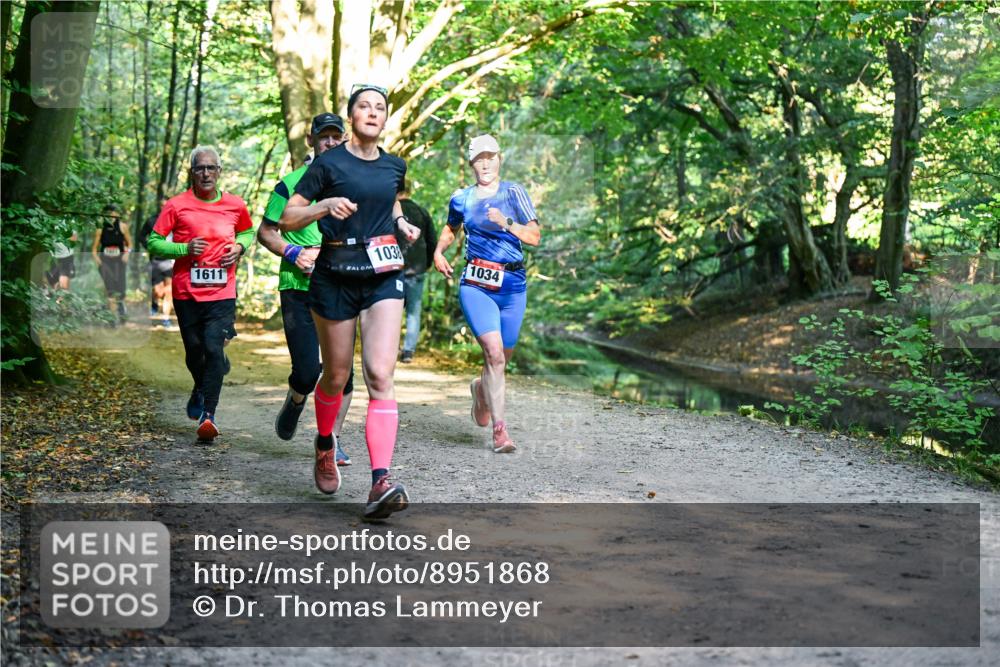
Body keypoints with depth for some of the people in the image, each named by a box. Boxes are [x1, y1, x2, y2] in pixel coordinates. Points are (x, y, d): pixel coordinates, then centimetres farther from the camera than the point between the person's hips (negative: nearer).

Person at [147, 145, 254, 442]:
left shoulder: (235, 206, 5)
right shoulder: (176, 206, -1)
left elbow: (248, 232, 24)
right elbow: (153, 242, 1)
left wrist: (239, 246, 2)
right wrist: (184, 249, -15)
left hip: (222, 293, 0)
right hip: (186, 293, 0)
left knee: (214, 349, -16)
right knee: (194, 351, 12)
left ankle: (208, 415, -15)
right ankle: (200, 390, 45)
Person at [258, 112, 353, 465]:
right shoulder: (291, 183, 3)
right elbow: (265, 232, 6)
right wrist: (293, 253, -10)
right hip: (299, 288, -2)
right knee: (307, 370, -8)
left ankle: (332, 439, 13)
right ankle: (295, 403, 28)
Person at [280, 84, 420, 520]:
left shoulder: (394, 166, 9)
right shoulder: (329, 163, -3)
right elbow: (287, 220, -4)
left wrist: (402, 224, 10)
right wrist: (325, 207, -21)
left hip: (384, 276, 2)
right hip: (336, 276, -2)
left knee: (380, 376, -13)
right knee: (336, 375, 9)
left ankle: (381, 483, -21)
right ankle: (325, 445, 41)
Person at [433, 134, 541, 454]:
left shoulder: (514, 193, 2)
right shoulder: (461, 199, 8)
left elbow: (535, 236, -4)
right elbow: (450, 228, 29)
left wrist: (506, 223, -18)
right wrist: (438, 251, 11)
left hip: (512, 285, 1)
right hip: (475, 285, -1)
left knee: (503, 356, 10)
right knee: (493, 352, -18)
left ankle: (481, 388, 45)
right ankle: (499, 429, -16)